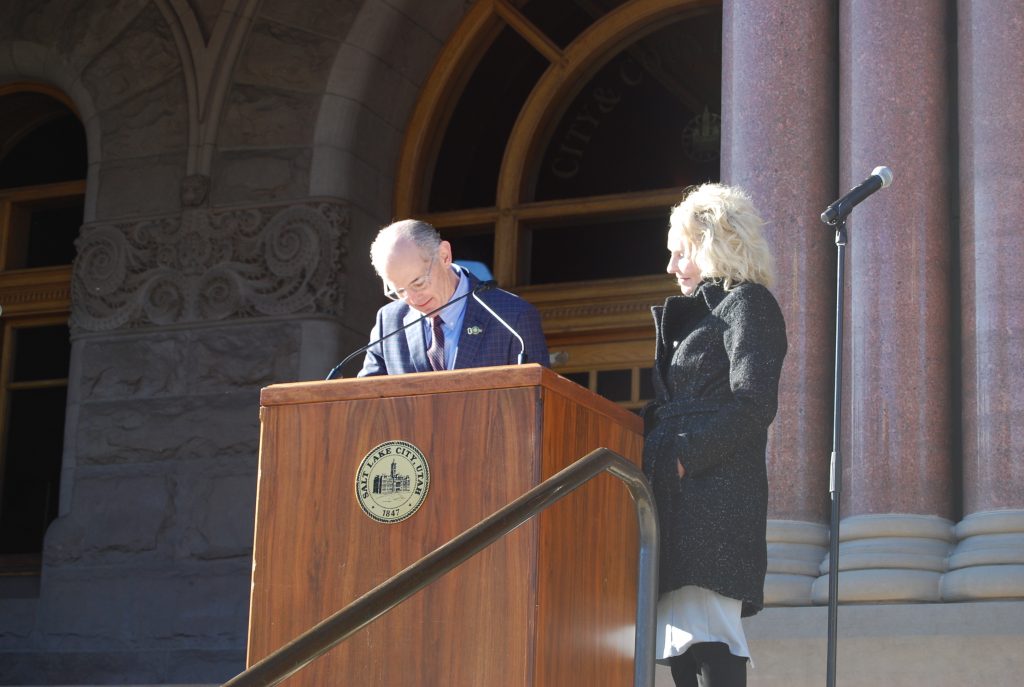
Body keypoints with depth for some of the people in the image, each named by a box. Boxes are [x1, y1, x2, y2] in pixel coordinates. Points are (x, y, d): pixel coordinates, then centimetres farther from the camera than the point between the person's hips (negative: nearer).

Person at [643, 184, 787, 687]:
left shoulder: (747, 302, -1)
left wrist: (683, 457, -16)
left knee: (705, 639, -17)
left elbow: (754, 405, -14)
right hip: (680, 500, 9)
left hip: (714, 491, -9)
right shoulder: (695, 314, 26)